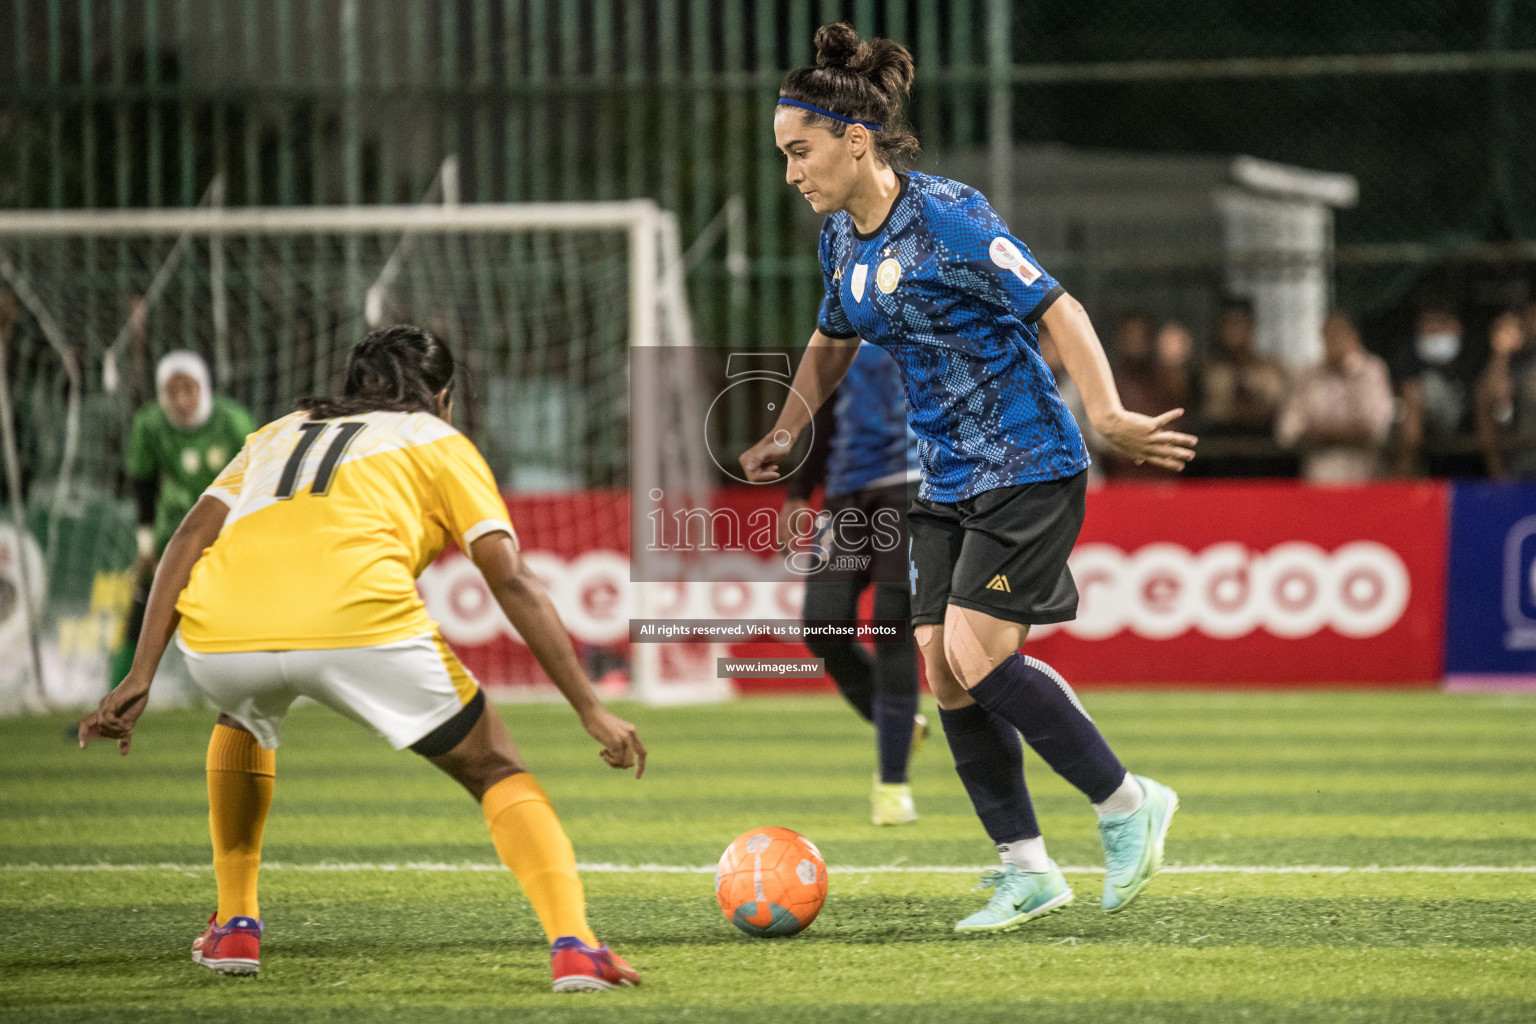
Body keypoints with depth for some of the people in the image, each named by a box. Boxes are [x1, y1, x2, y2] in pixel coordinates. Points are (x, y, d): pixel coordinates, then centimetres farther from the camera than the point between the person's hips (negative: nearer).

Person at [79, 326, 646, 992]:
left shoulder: (278, 434, 36)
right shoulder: (439, 442, 26)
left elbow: (190, 538, 19)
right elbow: (512, 580, 13)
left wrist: (139, 678, 13)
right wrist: (591, 711, 13)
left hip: (218, 633, 3)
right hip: (359, 621, -3)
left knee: (242, 720, 39)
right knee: (497, 772, 14)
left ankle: (233, 926, 35)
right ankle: (572, 945, -6)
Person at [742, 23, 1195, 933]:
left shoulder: (948, 219, -19)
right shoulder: (843, 240, 6)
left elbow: (1059, 310, -20)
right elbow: (833, 343, 25)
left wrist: (1110, 419, -30)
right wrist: (786, 433, 14)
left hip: (1028, 468, -8)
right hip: (947, 482, 8)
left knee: (978, 658, -15)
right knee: (945, 675, 1)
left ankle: (1128, 804, 2)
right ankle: (1027, 870, 10)